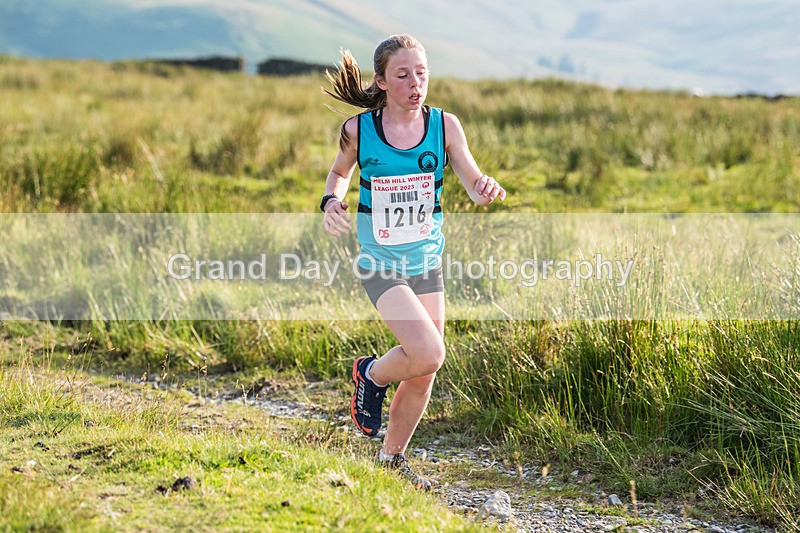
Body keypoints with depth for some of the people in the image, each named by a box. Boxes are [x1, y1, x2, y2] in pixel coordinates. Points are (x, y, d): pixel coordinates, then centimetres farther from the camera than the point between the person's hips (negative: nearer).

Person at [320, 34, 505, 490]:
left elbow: (473, 180, -12)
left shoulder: (444, 125, -7)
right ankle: (371, 374, 11)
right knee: (428, 353, -23)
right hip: (380, 264, -3)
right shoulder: (358, 130, -10)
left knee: (423, 375, 9)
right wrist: (332, 201, -11)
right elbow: (340, 172, 10)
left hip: (428, 263, 3)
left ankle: (392, 458, 32)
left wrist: (486, 189, -36)